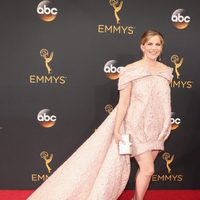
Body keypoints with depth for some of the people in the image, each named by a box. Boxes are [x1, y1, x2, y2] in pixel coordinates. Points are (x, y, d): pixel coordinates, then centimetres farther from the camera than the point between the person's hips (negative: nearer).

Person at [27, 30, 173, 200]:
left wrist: (166, 127, 14)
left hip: (157, 127, 5)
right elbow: (123, 102, -14)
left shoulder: (166, 70, 2)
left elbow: (164, 100, 11)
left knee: (147, 168, 13)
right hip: (136, 125, -5)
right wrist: (117, 129, -15)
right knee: (148, 169, -3)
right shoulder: (131, 70, -13)